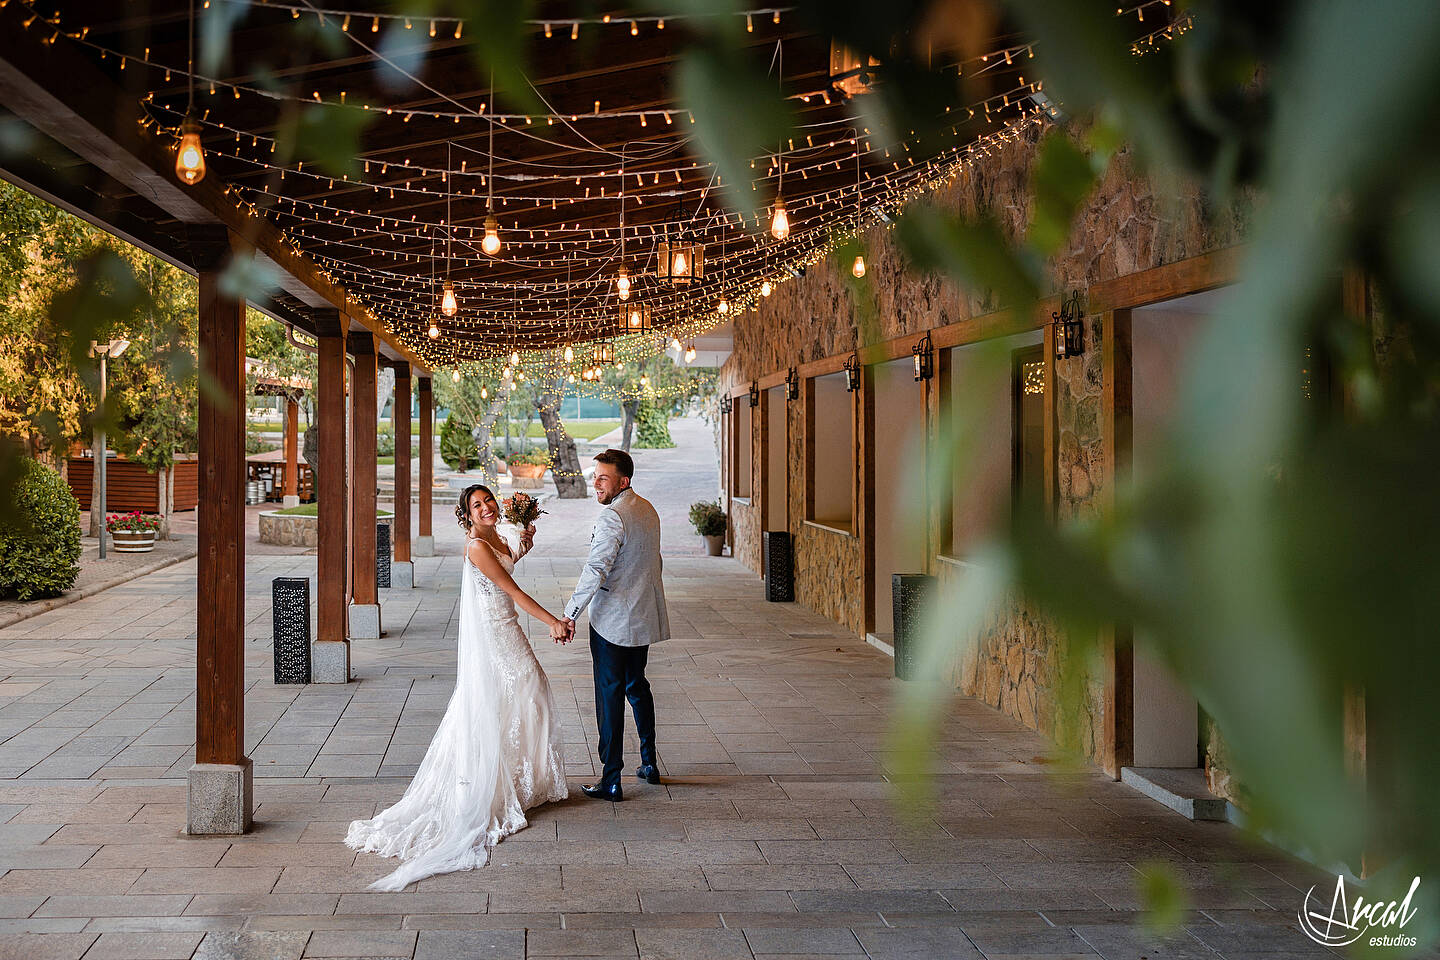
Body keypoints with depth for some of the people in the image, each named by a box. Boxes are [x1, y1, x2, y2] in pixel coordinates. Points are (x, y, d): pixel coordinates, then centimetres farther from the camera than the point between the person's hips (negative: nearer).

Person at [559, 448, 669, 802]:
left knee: (610, 696, -2)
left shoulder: (612, 517, -20)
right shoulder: (647, 509, 8)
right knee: (637, 686, 22)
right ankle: (649, 762, 30)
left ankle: (611, 781, 2)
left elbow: (595, 571, -26)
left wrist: (570, 615, -24)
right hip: (644, 616, 9)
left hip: (612, 621, -9)